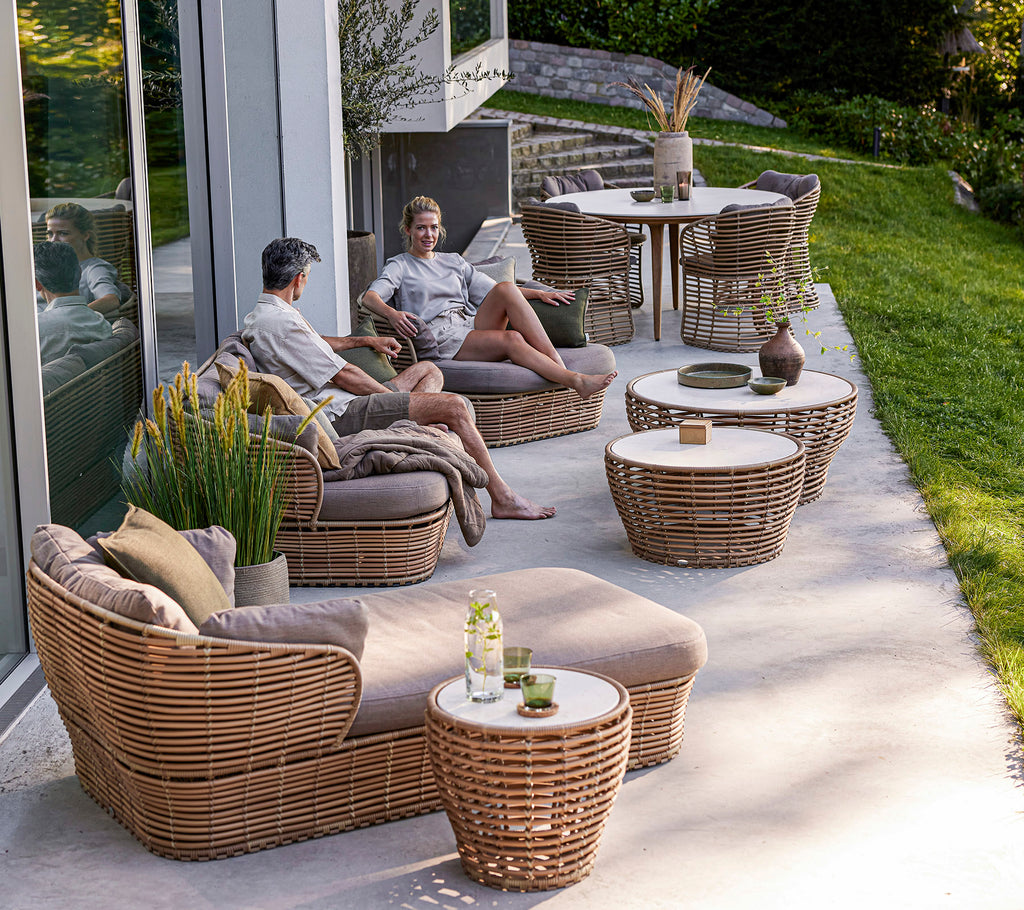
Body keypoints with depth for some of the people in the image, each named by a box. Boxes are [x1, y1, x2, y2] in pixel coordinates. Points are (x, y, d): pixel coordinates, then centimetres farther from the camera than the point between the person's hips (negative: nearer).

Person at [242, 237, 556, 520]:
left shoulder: (262, 315, 13)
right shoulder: (281, 323, -21)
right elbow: (343, 376, -18)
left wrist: (366, 341, 33)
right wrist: (393, 394, -7)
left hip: (340, 404, 11)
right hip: (341, 415, -11)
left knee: (428, 370, 24)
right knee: (452, 406, -17)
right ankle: (502, 498, -11)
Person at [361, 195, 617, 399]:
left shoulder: (453, 261, 27)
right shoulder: (399, 266, 11)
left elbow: (491, 289, 26)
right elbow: (370, 297, -8)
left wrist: (539, 294, 12)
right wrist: (392, 314, -31)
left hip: (472, 325, 5)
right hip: (440, 338, -5)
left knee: (506, 288, -25)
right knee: (512, 339, -30)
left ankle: (557, 362, -33)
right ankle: (575, 381, -42)